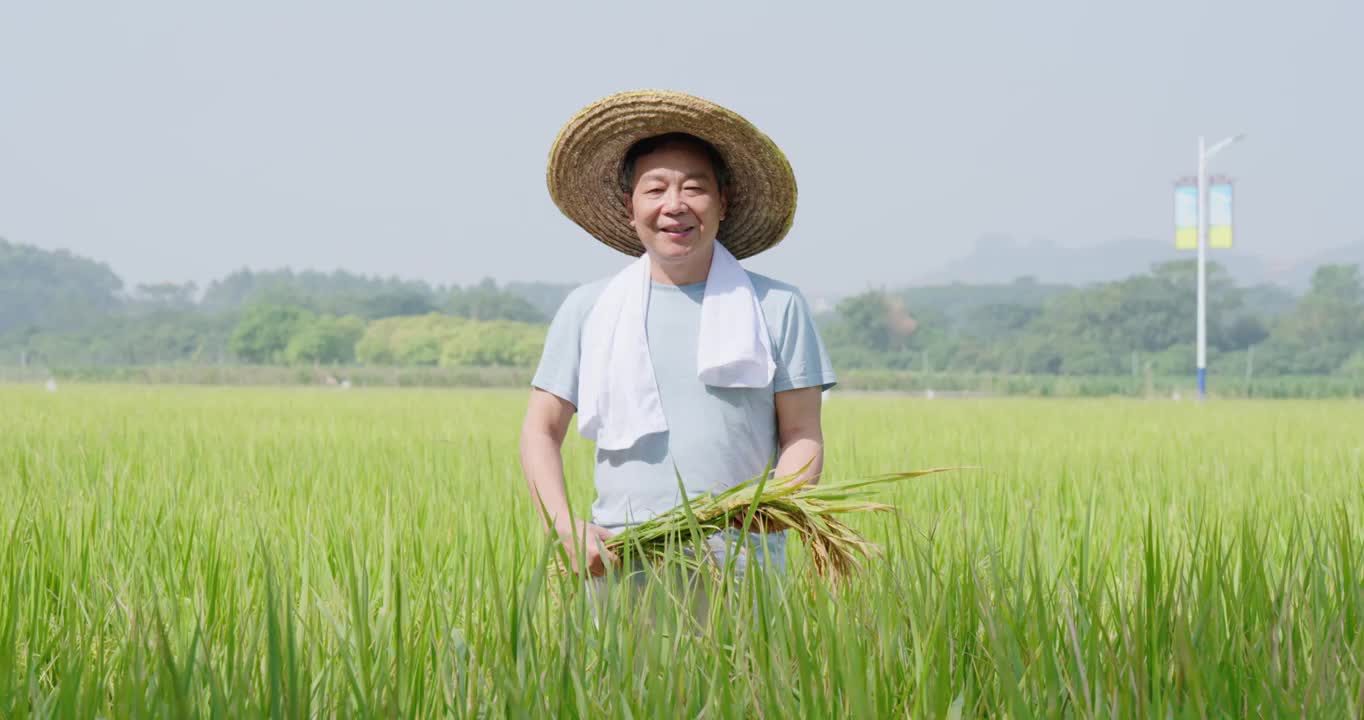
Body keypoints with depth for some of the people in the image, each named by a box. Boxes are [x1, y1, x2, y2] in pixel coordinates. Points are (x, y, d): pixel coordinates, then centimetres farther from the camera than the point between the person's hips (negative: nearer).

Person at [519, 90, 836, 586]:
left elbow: (802, 438, 7)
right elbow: (541, 432, 13)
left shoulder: (778, 308, 7)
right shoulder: (587, 310, 11)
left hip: (744, 565, -1)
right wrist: (565, 527, -4)